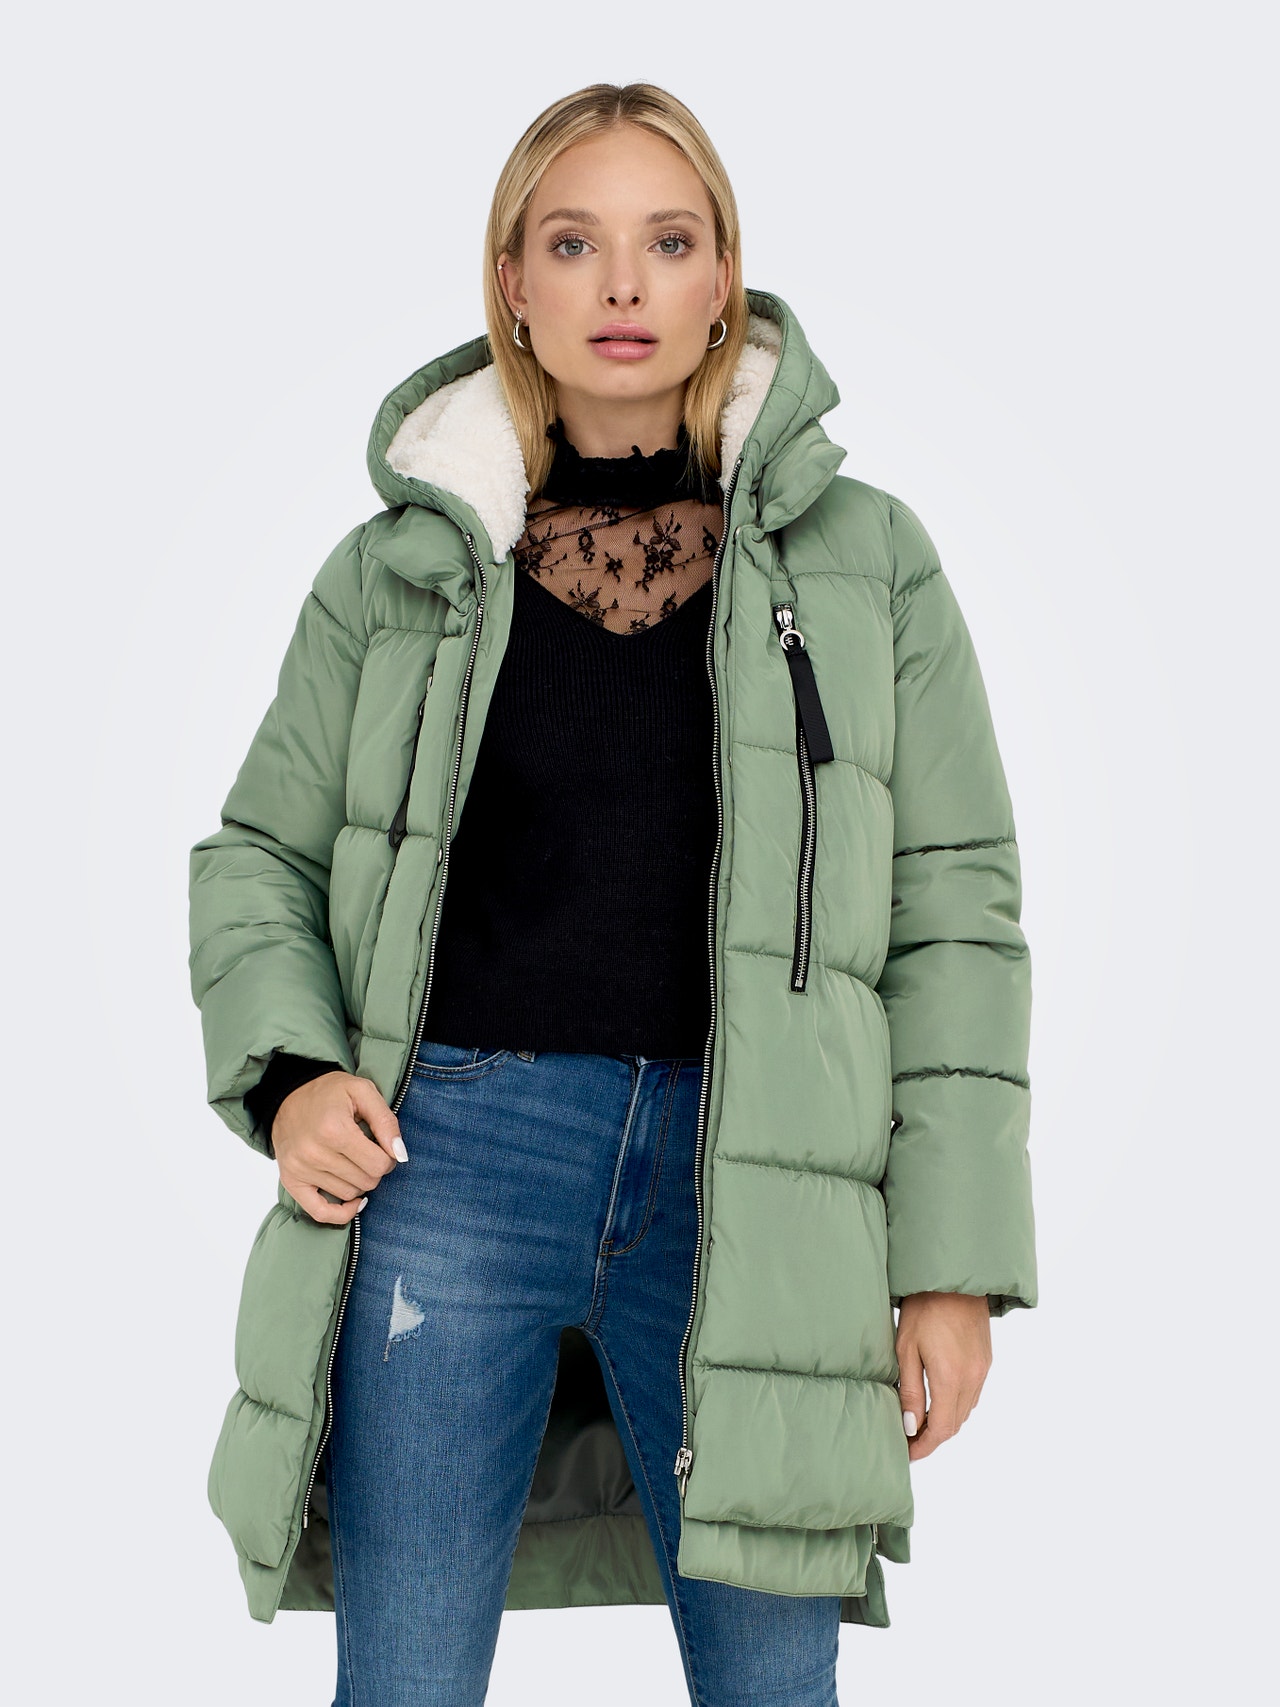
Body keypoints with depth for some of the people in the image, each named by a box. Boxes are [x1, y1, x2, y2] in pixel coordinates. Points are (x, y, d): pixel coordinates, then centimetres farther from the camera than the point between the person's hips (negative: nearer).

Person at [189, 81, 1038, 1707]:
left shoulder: (866, 562, 7)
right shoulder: (399, 568, 8)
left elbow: (954, 907, 5)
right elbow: (255, 855, 16)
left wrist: (953, 1264, 0)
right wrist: (288, 1072, -3)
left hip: (750, 1178, 0)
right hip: (453, 1152, 1)